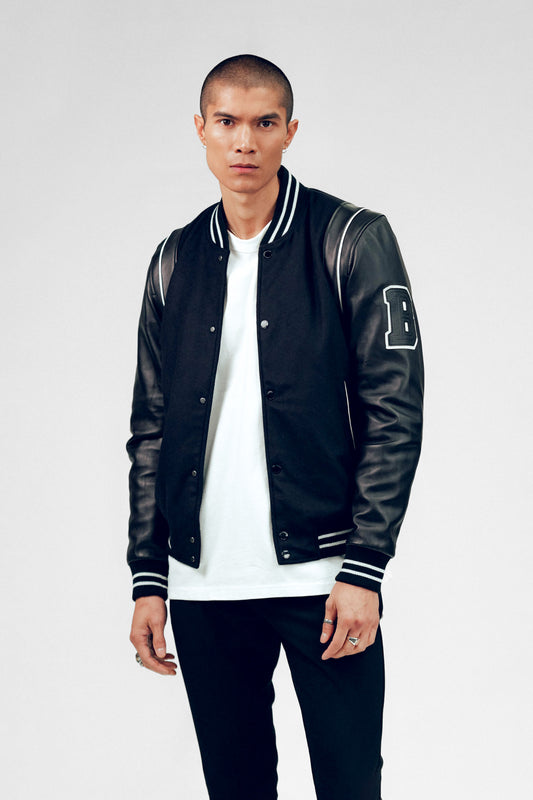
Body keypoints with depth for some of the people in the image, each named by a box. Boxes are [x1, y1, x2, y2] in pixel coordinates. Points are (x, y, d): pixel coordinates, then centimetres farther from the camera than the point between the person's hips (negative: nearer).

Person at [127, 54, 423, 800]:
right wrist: (148, 578, 7)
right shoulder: (175, 262, 10)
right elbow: (151, 431, 13)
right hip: (203, 584, 4)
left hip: (321, 575, -3)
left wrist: (363, 568, -12)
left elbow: (395, 410, -5)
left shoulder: (353, 242, -1)